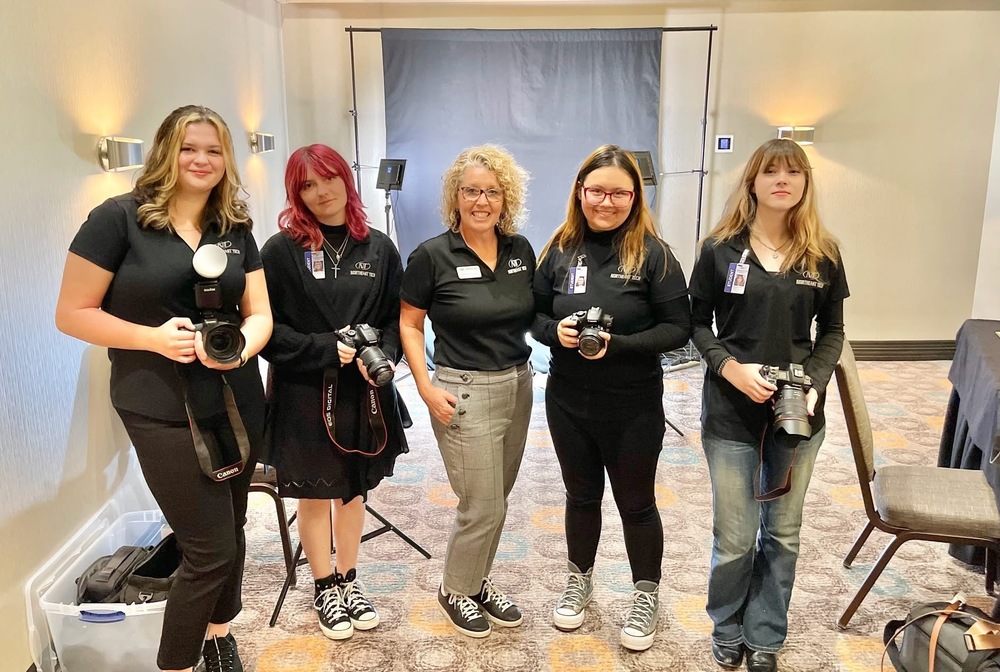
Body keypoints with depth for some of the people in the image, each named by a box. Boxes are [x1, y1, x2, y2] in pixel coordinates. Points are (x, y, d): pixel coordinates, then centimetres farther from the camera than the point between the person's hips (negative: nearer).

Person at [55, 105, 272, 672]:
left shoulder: (236, 228, 7)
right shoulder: (118, 218, -8)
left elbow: (260, 313, 5)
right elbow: (72, 314, -8)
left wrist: (240, 347, -17)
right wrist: (152, 337, -22)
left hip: (238, 402, 5)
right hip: (162, 412, -5)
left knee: (231, 531, 17)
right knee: (211, 549, -2)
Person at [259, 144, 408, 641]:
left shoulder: (379, 248, 1)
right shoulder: (281, 250, -8)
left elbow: (395, 319, 4)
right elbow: (267, 327, -10)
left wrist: (383, 356, -14)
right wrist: (326, 349, -20)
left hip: (363, 392, 3)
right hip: (304, 394, -2)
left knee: (354, 488, 16)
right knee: (314, 494, 12)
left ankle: (349, 580, 35)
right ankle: (325, 589, 32)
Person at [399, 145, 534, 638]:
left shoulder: (520, 250, 3)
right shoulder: (432, 255, -11)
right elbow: (408, 324, -5)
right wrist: (426, 389, -12)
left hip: (518, 385, 5)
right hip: (465, 393, -5)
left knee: (494, 500, 17)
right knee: (482, 507, 1)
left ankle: (478, 581, 38)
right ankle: (455, 591, 28)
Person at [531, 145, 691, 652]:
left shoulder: (653, 253, -12)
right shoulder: (560, 248, -2)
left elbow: (678, 327, -12)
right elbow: (534, 314, 6)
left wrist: (617, 345, -25)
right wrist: (555, 331, -17)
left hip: (633, 407, -3)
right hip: (567, 401, 3)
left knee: (635, 502, 13)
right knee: (581, 494, 20)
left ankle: (646, 595, 35)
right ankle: (579, 580, 42)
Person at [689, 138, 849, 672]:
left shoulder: (823, 254, 1)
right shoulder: (720, 249, -4)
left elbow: (832, 331, 7)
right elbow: (697, 323, -1)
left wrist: (814, 383, -9)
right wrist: (730, 367, -17)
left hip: (799, 414, 2)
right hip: (732, 413, -2)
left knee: (783, 533, 13)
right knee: (735, 537, 6)